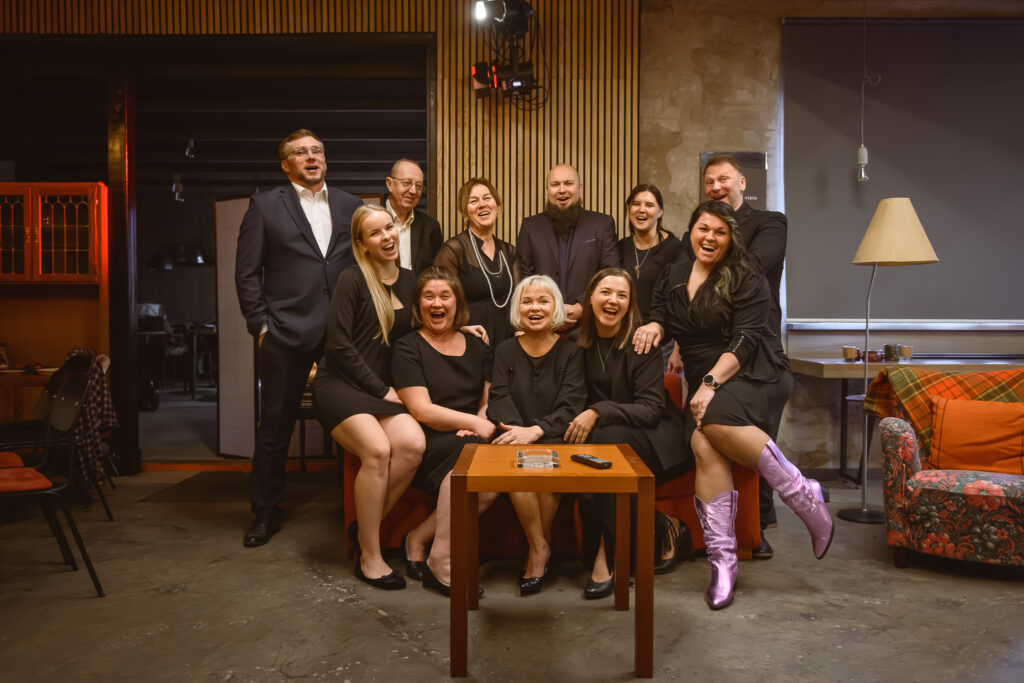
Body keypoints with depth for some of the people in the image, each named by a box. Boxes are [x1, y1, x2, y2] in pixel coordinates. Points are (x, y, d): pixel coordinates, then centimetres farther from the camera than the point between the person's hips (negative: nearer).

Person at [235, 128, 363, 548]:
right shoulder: (265, 206, 5)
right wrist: (260, 325, -4)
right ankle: (266, 512, 22)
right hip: (287, 332, -2)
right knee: (275, 426, 6)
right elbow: (247, 273, 3)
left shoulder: (350, 205, 13)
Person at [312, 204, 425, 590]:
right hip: (340, 385, -5)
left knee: (413, 443, -25)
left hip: (382, 389, 5)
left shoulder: (408, 281, 11)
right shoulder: (353, 279, -6)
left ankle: (364, 526, -4)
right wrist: (381, 390, -10)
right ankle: (369, 556, -13)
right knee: (378, 449, -29)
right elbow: (339, 344, -11)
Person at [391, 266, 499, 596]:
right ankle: (441, 563, -22)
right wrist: (475, 424, -13)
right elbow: (422, 410, -7)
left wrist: (480, 425, -8)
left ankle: (418, 540, -9)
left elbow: (490, 401, 15)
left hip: (471, 441, 4)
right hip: (425, 445, -4)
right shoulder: (408, 348, 2)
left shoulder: (477, 347, 19)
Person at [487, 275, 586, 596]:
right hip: (515, 438, 1)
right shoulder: (505, 350, 12)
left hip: (555, 439, -1)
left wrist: (535, 430, -25)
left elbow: (570, 406, -7)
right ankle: (540, 547, -13)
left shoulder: (570, 352, 5)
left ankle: (538, 548, -9)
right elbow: (499, 397, -1)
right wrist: (516, 428, -24)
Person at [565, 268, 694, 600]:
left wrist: (598, 412, -28)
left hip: (655, 436, -4)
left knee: (605, 439, -34)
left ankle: (605, 556, -26)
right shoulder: (583, 341, 3)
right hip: (607, 434, 4)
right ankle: (662, 529, -16)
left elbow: (651, 409, -16)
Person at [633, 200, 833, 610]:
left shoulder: (746, 279, 0)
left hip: (755, 374, -4)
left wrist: (712, 382, -21)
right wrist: (654, 325, -5)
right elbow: (660, 315, 21)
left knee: (713, 423, -36)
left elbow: (746, 339, -10)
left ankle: (803, 495, -19)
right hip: (704, 380, 4)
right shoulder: (673, 276, 16)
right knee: (704, 445, -27)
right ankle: (722, 561, -22)